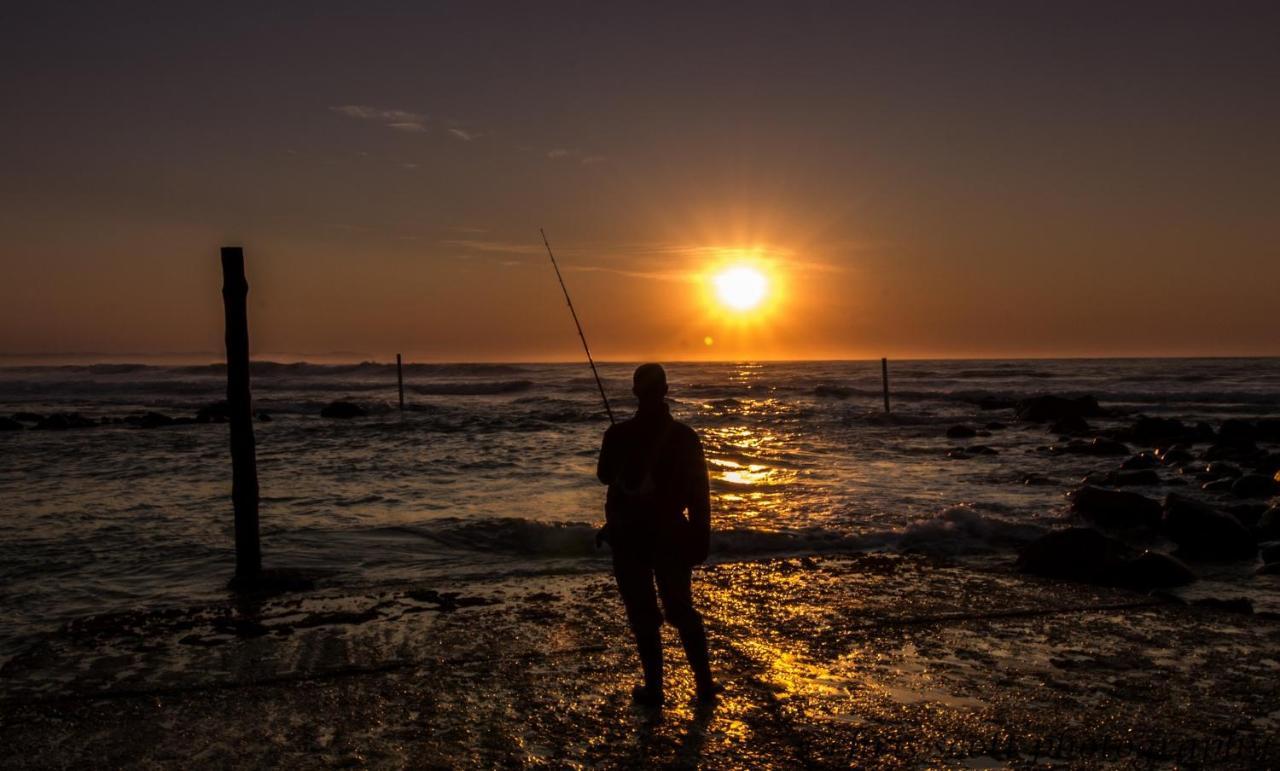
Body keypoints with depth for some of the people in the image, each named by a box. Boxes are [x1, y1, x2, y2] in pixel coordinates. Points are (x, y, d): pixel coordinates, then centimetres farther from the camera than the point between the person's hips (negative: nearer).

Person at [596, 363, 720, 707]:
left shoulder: (618, 434, -10)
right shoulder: (685, 436, -7)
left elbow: (605, 476, 8)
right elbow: (699, 491, -5)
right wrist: (700, 537, 3)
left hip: (628, 537, -1)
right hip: (671, 535, 2)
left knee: (643, 614, 8)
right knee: (682, 610, 15)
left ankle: (654, 688, 10)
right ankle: (704, 683, 17)